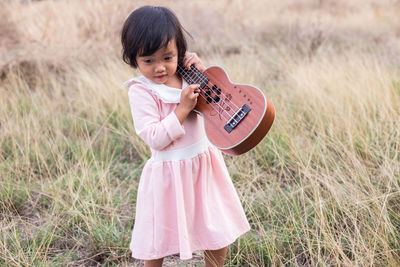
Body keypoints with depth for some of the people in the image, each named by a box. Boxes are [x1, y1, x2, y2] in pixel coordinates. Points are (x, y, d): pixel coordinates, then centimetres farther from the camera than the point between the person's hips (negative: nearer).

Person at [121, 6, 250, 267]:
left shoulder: (186, 77, 1)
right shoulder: (141, 91, -15)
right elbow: (155, 139, -21)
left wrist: (203, 71, -2)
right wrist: (183, 108, -24)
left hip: (204, 164, 5)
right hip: (169, 173, -5)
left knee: (219, 235, 13)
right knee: (157, 241, 10)